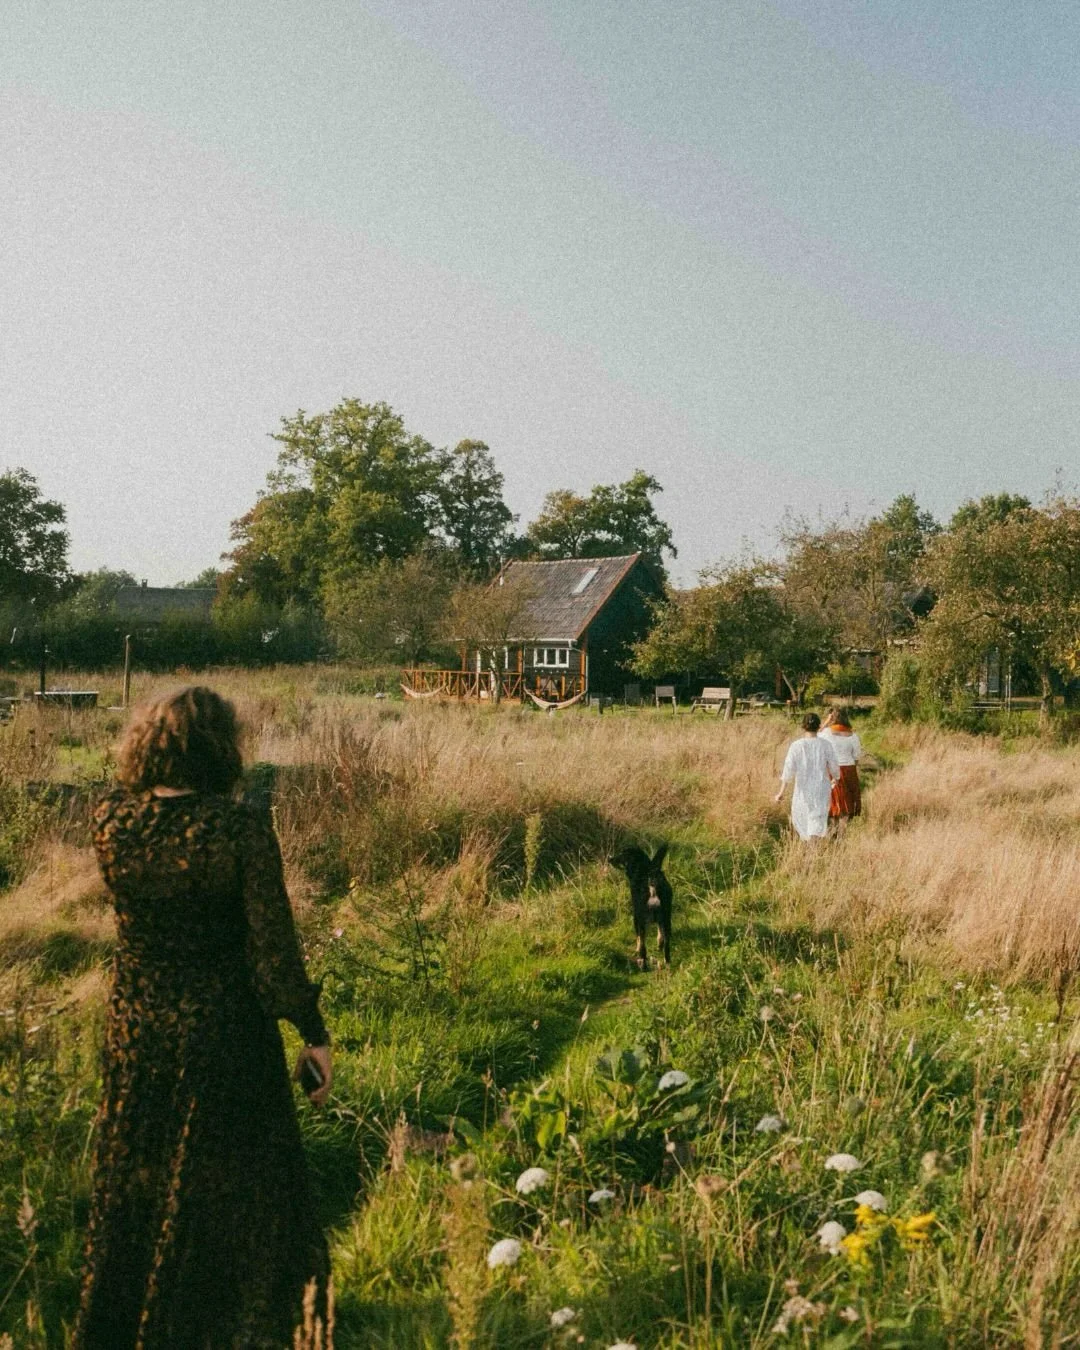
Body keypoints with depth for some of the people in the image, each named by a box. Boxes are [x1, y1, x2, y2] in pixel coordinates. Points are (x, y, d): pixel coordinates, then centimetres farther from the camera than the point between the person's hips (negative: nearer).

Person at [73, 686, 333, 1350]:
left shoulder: (112, 820, -12)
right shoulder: (241, 829, -22)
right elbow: (274, 953, -18)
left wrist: (145, 780, 6)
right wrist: (314, 1033, -8)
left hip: (136, 1033, 4)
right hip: (223, 1034, -4)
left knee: (133, 1181, 23)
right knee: (227, 1183, 15)